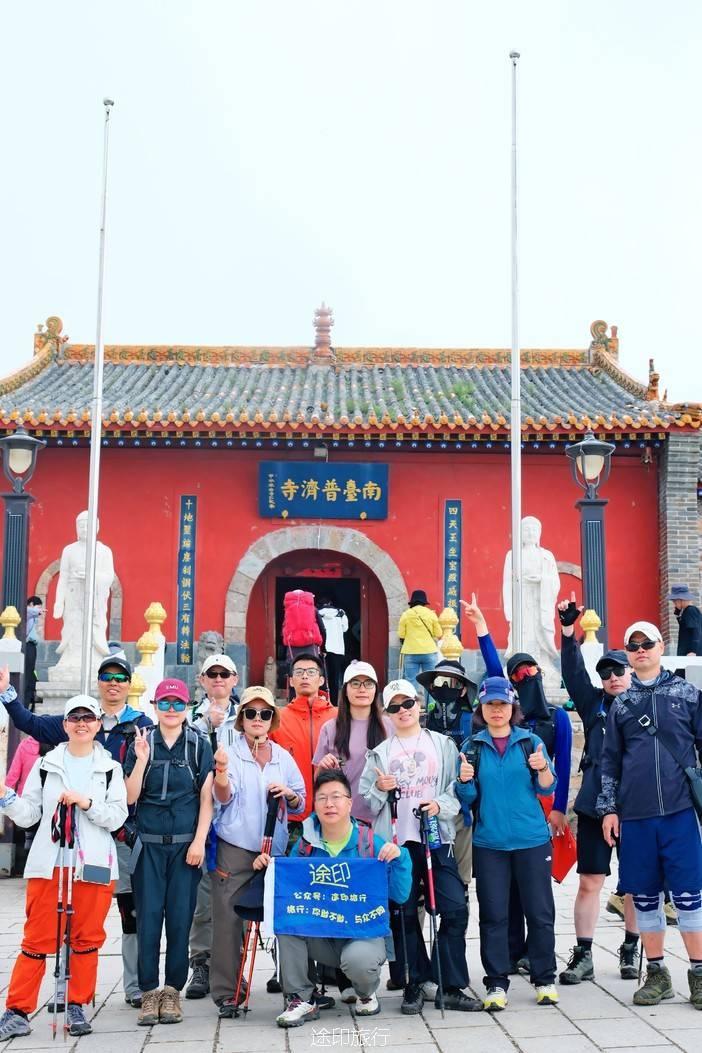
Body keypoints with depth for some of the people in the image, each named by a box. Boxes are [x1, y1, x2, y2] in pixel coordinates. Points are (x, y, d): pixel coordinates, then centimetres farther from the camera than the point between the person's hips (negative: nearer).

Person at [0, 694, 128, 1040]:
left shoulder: (110, 768, 6)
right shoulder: (46, 765, 8)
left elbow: (118, 817, -3)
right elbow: (28, 815, 6)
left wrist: (86, 803, -15)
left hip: (93, 866, 0)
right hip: (49, 864, 0)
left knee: (87, 939, 5)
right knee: (37, 939, 1)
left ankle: (76, 1007, 17)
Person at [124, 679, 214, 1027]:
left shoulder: (199, 745, 4)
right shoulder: (141, 744, 6)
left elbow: (206, 798, 3)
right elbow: (130, 797, 1)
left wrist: (199, 841, -5)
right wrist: (142, 759, -12)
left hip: (185, 844, -1)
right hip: (148, 844, 1)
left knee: (180, 917, 1)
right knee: (148, 917, -1)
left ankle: (173, 991, 11)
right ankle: (149, 991, 8)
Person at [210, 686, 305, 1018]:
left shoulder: (283, 757, 12)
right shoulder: (231, 752, 0)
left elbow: (299, 806, 17)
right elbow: (223, 798, -14)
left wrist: (288, 794, -6)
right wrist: (221, 773, -34)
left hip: (274, 848, 3)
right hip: (235, 849, -3)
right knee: (229, 917, -4)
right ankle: (226, 991, 4)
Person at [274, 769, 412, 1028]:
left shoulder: (371, 843, -6)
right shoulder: (306, 843, 3)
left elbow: (399, 896, -8)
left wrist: (399, 858, -23)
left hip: (363, 933, -3)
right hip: (318, 936, 3)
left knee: (358, 959, -36)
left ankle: (366, 993, 5)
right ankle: (300, 999, -11)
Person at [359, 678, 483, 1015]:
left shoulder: (443, 745, 9)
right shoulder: (379, 754, 11)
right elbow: (365, 804, 9)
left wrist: (440, 805, -15)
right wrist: (379, 790, -11)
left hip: (437, 839, -1)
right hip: (396, 843, 1)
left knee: (455, 909, -7)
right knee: (403, 916, 3)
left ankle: (451, 987, 4)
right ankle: (415, 984, 17)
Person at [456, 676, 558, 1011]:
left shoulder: (531, 741, 4)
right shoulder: (471, 747, 5)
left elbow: (547, 789, 1)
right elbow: (467, 799, 5)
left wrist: (543, 768, -18)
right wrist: (464, 781, -16)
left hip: (532, 840, 0)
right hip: (489, 842, 0)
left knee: (540, 911, 4)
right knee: (493, 914, 3)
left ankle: (545, 979, 16)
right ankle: (496, 983, 11)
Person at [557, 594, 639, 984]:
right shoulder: (594, 704, 7)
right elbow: (573, 673, -3)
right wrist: (568, 630, -14)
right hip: (595, 805, 1)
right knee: (589, 882, 2)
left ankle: (630, 949, 25)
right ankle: (582, 955, 10)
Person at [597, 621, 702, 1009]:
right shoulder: (620, 705, 11)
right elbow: (610, 760, 12)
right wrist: (609, 808, 7)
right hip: (634, 815, 3)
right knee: (644, 896, 7)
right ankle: (656, 973, 18)